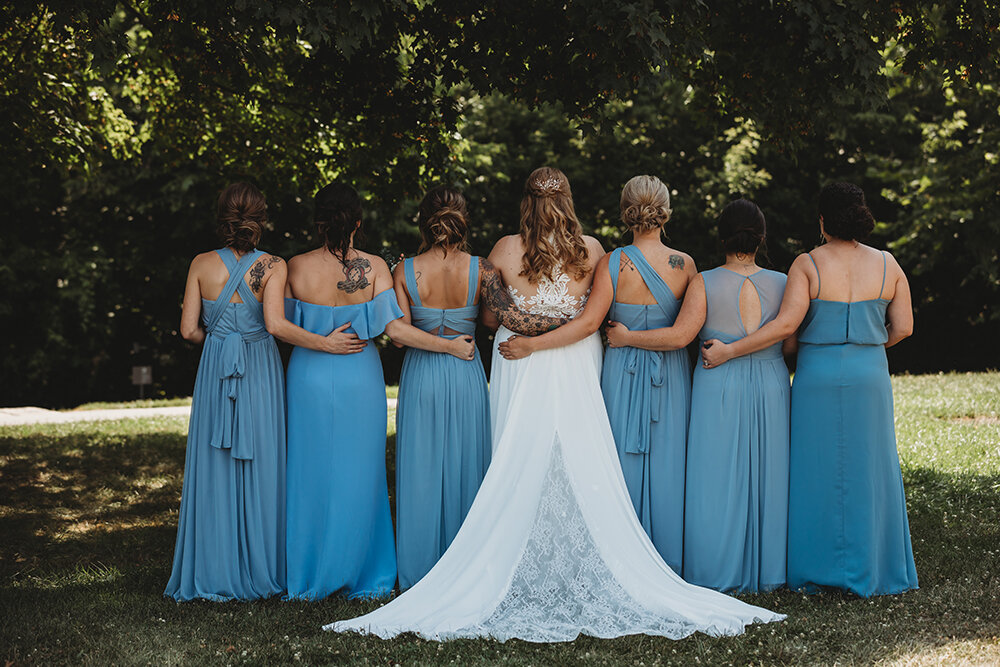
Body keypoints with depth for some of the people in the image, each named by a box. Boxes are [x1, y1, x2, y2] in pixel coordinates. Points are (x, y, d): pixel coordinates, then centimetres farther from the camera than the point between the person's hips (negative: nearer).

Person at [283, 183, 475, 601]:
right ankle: (363, 577, 17)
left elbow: (287, 325, 1)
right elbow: (394, 328, -14)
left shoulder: (296, 267, -6)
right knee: (358, 473, 10)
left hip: (309, 376, 0)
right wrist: (450, 346, -7)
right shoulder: (374, 268, -9)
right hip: (360, 378, 0)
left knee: (310, 473, 10)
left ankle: (308, 580, 16)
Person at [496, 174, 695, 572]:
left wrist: (531, 344, -12)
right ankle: (668, 559, 16)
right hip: (671, 374, 1)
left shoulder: (613, 263, -11)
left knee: (625, 460, 7)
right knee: (666, 461, 8)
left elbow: (588, 322, -16)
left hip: (623, 373, -1)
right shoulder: (684, 264, -5)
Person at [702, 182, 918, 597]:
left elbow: (786, 324, -17)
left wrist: (728, 351, -12)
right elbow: (903, 327, 3)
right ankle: (868, 572, 15)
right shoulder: (887, 265, 1)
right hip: (870, 377, 2)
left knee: (815, 471, 7)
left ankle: (813, 571, 13)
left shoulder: (807, 265, -7)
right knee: (868, 470, 10)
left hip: (818, 376, -2)